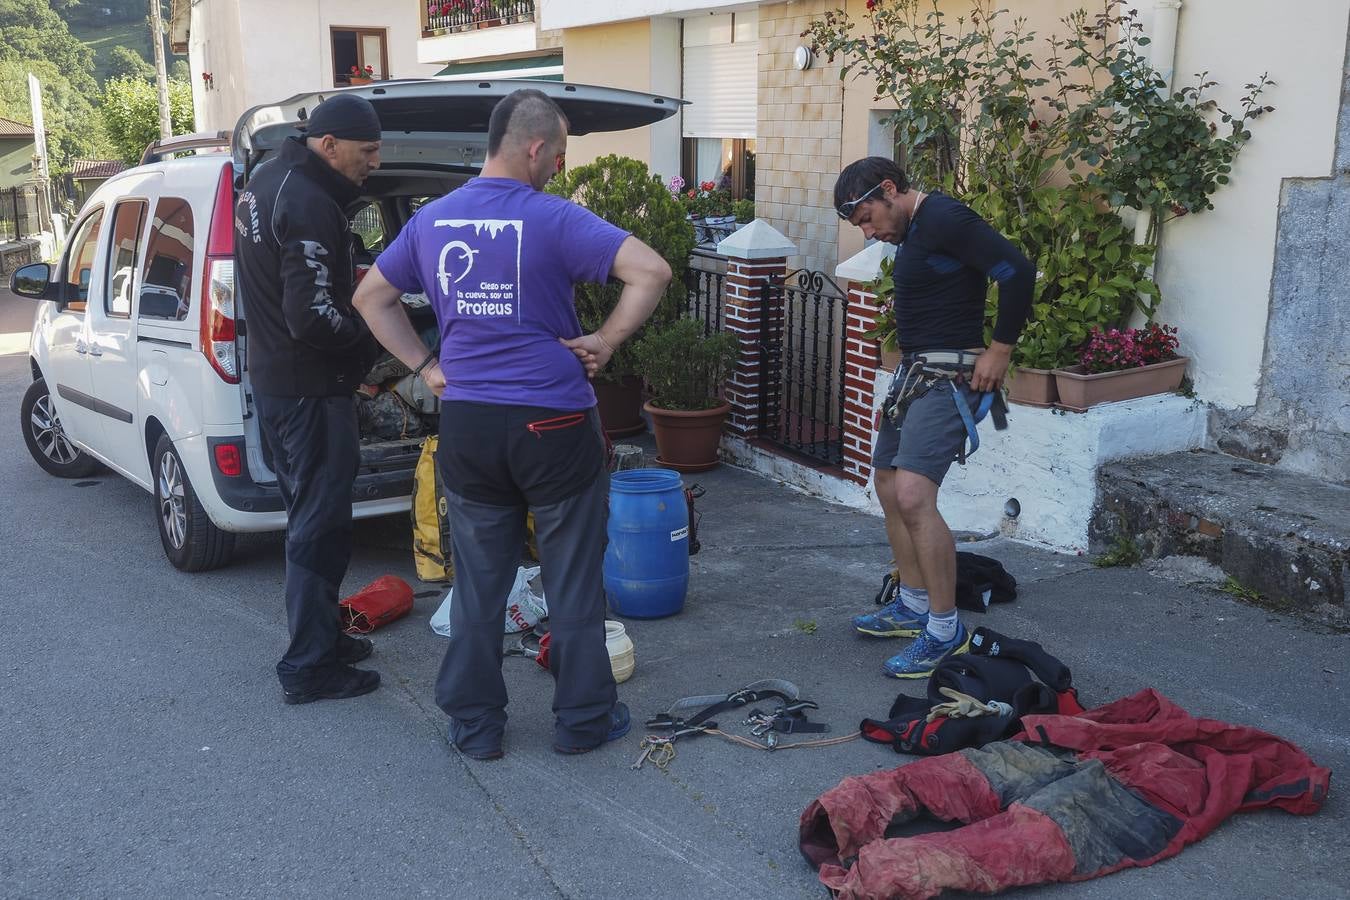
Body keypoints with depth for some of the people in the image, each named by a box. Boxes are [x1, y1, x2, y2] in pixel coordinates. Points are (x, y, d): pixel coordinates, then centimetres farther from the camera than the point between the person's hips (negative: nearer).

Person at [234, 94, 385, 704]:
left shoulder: (267, 182, 11)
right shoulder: (311, 205, -22)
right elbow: (313, 317, -27)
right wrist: (371, 336, -9)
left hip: (273, 379, 10)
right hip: (311, 390, -10)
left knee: (309, 516, 20)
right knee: (320, 527, -1)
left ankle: (319, 636, 33)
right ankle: (310, 668, 7)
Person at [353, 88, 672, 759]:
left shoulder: (433, 219, 6)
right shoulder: (554, 220, -12)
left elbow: (371, 297, 16)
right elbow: (651, 271, -22)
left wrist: (427, 367, 11)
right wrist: (604, 342, -10)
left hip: (466, 426, 5)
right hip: (552, 425, -4)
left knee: (478, 582, 15)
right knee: (573, 580, 10)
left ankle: (474, 724, 23)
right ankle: (582, 720, 21)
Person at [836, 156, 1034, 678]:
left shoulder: (944, 219, -15)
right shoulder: (912, 230, 16)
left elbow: (1017, 271, -23)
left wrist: (999, 350, -17)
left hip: (948, 375, -11)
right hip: (914, 370, 11)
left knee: (913, 496, -21)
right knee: (889, 487, 16)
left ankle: (946, 631, -11)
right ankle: (913, 606, 29)